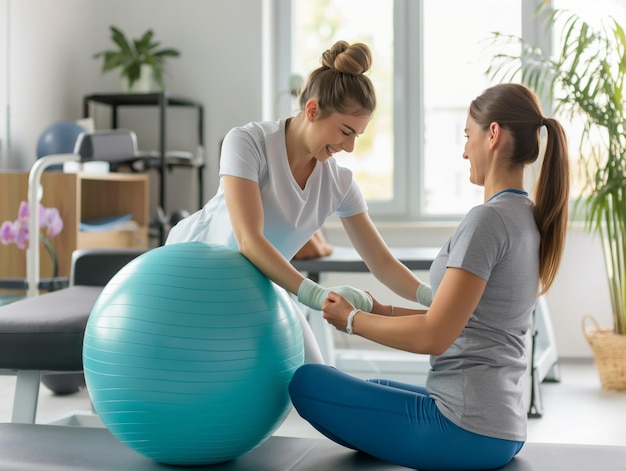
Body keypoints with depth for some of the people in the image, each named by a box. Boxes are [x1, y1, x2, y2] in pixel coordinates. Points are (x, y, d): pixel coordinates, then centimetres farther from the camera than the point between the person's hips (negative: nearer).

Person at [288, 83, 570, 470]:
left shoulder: (489, 219, -20)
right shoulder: (529, 220, 9)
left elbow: (434, 336, -22)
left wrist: (352, 319, -8)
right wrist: (383, 311, 11)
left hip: (465, 428, -10)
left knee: (307, 382, 1)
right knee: (373, 387, 32)